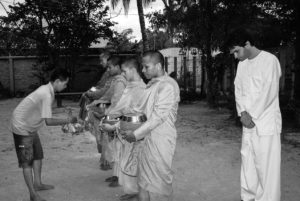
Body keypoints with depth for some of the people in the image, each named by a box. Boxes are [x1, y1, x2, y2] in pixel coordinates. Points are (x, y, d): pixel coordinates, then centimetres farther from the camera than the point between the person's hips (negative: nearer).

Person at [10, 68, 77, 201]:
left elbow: (45, 117, 5)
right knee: (27, 161, -4)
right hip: (22, 127, -10)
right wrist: (67, 120, -21)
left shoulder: (47, 89, 0)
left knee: (38, 155, 17)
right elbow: (48, 121, -31)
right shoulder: (47, 95, -29)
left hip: (31, 127, 10)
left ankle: (37, 184, 31)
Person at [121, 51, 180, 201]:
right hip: (147, 138, 8)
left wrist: (136, 134, -17)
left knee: (159, 180, 4)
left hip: (161, 139, -8)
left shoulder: (168, 85, -15)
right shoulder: (152, 84, 12)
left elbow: (158, 116, -20)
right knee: (144, 178, 15)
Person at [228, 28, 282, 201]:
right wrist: (243, 113, -4)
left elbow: (268, 93, -15)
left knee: (266, 166, -3)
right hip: (248, 122, 7)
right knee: (248, 162, 11)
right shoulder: (242, 64, 11)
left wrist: (252, 116, -11)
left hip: (266, 123, -6)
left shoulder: (269, 60, -10)